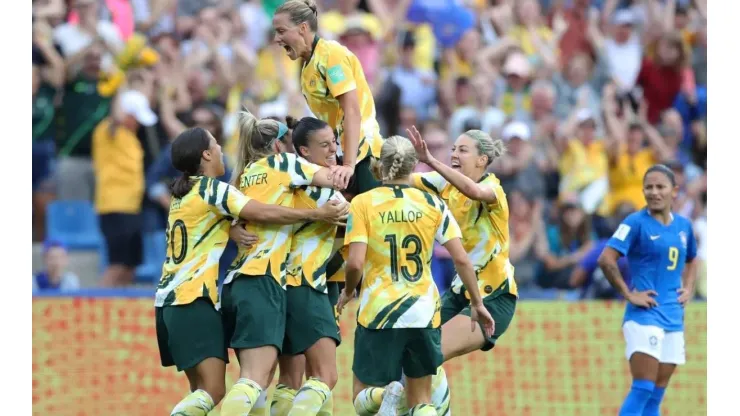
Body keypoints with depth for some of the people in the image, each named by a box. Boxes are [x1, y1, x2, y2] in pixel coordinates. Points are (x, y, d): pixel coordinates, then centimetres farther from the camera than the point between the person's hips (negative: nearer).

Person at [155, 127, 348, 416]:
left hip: (171, 297, 9)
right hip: (194, 299, -9)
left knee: (203, 389, 10)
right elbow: (264, 213, -16)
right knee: (212, 391, -14)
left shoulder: (183, 191, 18)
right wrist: (316, 214, -11)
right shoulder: (211, 188, -9)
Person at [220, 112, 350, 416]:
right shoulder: (280, 163, 4)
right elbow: (333, 179, 2)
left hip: (235, 283, 8)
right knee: (255, 381, -15)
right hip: (262, 282, -8)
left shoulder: (244, 177, 21)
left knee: (258, 379, 12)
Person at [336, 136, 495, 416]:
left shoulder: (362, 204, -5)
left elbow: (355, 263, -14)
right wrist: (477, 303, 9)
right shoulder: (433, 204, 0)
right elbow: (461, 259, -3)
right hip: (424, 314, 2)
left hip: (378, 314, -2)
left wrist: (348, 291, 7)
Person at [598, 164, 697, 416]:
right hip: (644, 317, -6)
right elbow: (606, 259, -17)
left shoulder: (684, 226, 12)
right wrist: (628, 294, -15)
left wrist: (688, 289, 13)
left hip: (673, 319, 6)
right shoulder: (636, 223, -8)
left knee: (655, 396, 8)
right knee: (643, 390, -15)